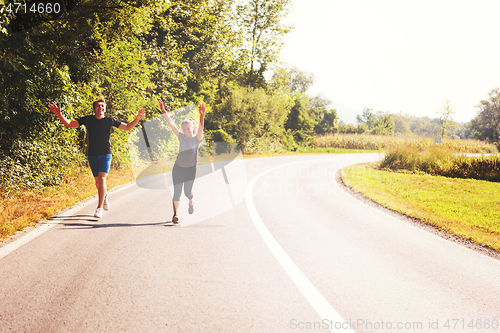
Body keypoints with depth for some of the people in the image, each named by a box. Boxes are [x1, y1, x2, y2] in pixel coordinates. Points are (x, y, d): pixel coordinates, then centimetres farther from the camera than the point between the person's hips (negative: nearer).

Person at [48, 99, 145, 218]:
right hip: (92, 155, 2)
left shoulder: (110, 121, 2)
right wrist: (59, 114, -7)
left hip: (105, 154, -2)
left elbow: (128, 127, 10)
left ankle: (99, 208, -13)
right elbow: (69, 124, 5)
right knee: (97, 180, 10)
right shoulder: (87, 119, 2)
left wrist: (137, 118, -6)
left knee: (102, 179, -16)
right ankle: (104, 195, 43)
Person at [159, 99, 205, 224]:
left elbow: (200, 128, -28)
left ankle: (191, 202, 37)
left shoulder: (196, 139, -8)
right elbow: (171, 124, -3)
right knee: (177, 191, -5)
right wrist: (163, 111, -10)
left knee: (187, 191, 2)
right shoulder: (182, 137, 0)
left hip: (190, 168, -2)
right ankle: (175, 214, -1)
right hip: (178, 167, 2)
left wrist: (202, 116, -45)